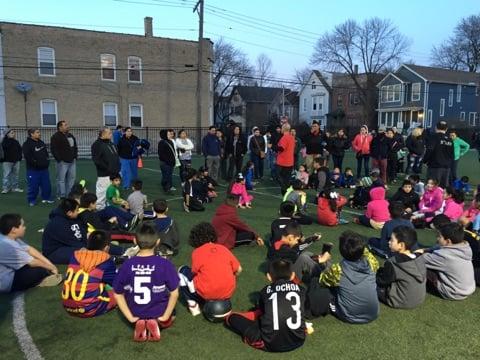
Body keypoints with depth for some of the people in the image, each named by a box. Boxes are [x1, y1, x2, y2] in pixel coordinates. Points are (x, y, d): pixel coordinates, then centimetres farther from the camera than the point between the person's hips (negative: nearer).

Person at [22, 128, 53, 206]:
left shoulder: (41, 143, 14)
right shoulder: (27, 144, -10)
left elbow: (46, 153, 23)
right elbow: (28, 157, -18)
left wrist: (47, 161, 10)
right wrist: (36, 163, -20)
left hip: (44, 168, 7)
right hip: (33, 169, -7)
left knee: (46, 184, 9)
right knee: (33, 186, -1)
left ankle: (46, 198, 22)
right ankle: (31, 200, 12)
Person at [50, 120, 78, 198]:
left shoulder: (71, 136, 17)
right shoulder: (56, 137, -8)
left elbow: (75, 147, 26)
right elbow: (53, 149, -15)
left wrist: (75, 156, 15)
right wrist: (59, 159, -16)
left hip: (72, 161, 8)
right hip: (63, 162, -8)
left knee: (72, 178, 11)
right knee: (61, 179, -4)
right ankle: (61, 196, 2)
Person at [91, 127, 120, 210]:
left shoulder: (111, 143, 16)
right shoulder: (97, 144, -11)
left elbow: (116, 157, 23)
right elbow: (96, 160, -19)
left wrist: (117, 168, 9)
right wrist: (107, 168, -20)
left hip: (113, 174, 8)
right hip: (104, 175, -8)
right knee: (102, 194, -4)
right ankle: (99, 208, 5)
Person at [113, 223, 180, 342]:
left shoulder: (127, 265, -16)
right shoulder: (165, 264, -22)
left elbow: (118, 294, -7)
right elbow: (174, 293, -17)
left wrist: (130, 317, -1)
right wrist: (166, 316, -5)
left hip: (136, 314, 2)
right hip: (159, 313, -1)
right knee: (171, 317, 34)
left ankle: (139, 323, 2)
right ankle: (157, 323, -1)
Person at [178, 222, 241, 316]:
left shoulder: (197, 252, -2)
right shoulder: (223, 248, 8)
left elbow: (194, 272, 0)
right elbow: (238, 270, 8)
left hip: (207, 293, -4)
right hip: (228, 293, 4)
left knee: (183, 270, 17)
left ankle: (193, 305, 11)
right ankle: (223, 301, 20)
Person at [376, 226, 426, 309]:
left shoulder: (393, 263, -26)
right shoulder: (420, 258, -6)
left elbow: (382, 281, -15)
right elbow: (424, 279, 7)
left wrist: (376, 272, 7)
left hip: (402, 302, -7)